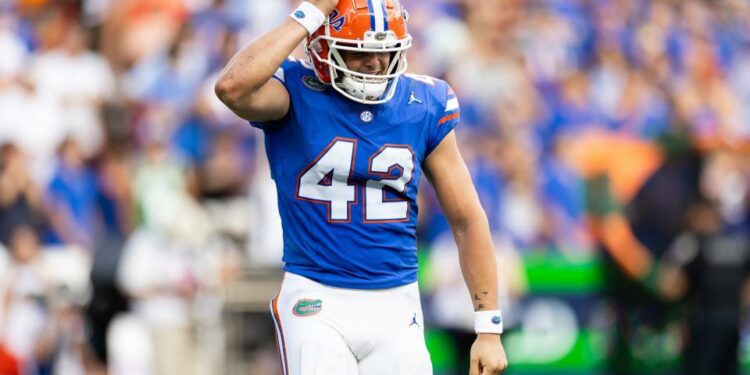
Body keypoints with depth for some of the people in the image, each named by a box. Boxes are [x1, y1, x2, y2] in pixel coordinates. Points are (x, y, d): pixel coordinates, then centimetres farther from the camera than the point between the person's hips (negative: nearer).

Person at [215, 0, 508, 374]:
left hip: (396, 307, 3)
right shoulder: (297, 94, -5)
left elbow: (467, 220, 9)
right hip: (317, 301, -3)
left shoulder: (425, 107, 4)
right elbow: (232, 87, -29)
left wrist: (489, 329, 5)